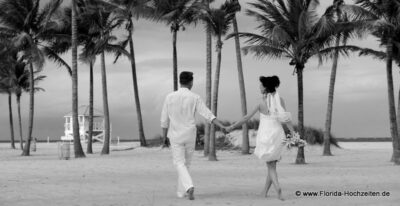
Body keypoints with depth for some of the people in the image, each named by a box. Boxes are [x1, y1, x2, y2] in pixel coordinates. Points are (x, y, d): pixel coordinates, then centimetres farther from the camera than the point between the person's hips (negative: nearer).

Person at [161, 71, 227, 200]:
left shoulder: (170, 97, -4)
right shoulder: (195, 98, -7)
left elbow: (164, 119, 1)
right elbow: (208, 115, -17)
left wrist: (164, 136, 13)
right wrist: (222, 126, -20)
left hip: (175, 136, -1)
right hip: (190, 136, 1)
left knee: (179, 164, 1)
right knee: (186, 163, 17)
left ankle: (189, 187, -22)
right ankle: (181, 192, 22)